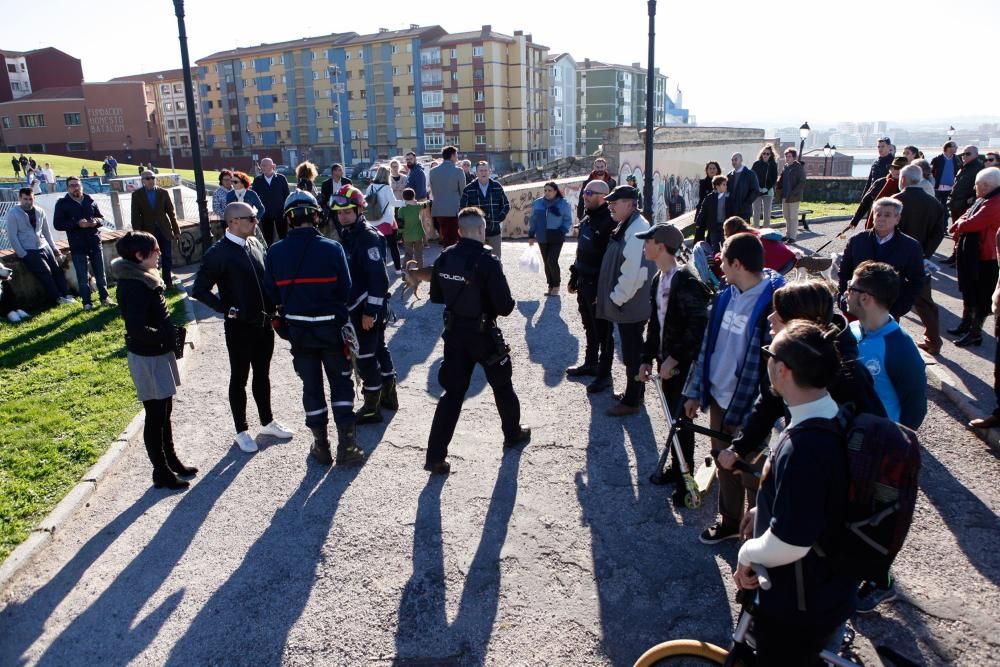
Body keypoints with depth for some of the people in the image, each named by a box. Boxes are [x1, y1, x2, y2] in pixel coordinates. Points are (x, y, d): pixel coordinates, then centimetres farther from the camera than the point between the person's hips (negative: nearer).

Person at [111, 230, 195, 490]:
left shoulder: (144, 279, 7)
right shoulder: (133, 286, -23)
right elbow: (137, 329, -30)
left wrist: (171, 332, 4)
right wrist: (165, 336, -18)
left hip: (160, 354, 9)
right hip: (147, 358, -9)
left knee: (165, 411, 20)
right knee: (155, 415, 3)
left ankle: (171, 459, 36)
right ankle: (161, 472, 17)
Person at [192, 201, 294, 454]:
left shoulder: (255, 243, 4)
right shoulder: (218, 253, -16)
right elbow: (200, 290, -16)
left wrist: (272, 305, 5)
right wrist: (227, 309, -18)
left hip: (264, 323, 6)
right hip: (239, 327, -6)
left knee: (263, 375, 19)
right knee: (239, 379, 9)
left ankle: (268, 422, 34)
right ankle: (242, 431, 23)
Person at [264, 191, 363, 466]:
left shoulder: (275, 252, -8)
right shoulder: (332, 248, -14)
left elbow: (273, 293, -2)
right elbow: (345, 289, -8)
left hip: (298, 329, 2)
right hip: (331, 327, -2)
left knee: (312, 386, 15)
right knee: (341, 384, 13)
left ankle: (321, 446, 24)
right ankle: (347, 446, 11)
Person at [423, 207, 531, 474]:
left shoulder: (444, 258, -2)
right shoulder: (487, 261, -20)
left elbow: (436, 297, 9)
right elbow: (504, 306, -21)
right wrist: (508, 304, 1)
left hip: (454, 333, 4)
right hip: (484, 335, -4)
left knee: (452, 392, 8)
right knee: (502, 386, 20)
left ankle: (435, 456, 4)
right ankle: (513, 434, 39)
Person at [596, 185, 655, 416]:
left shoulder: (638, 230, -21)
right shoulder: (626, 226, 11)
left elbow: (634, 272, -26)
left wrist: (616, 298, -17)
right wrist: (611, 297, 15)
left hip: (631, 305, -10)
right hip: (625, 303, 10)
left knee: (633, 353, 1)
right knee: (632, 350, 20)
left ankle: (631, 402, 12)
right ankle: (633, 393, 33)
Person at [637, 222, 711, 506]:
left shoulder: (686, 280, -19)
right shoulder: (658, 280, 10)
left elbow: (698, 325, -25)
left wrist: (674, 358, -24)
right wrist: (647, 358, 13)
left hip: (683, 365, -8)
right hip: (665, 361, 8)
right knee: (672, 416, 18)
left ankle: (686, 479, 12)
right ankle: (677, 468, 33)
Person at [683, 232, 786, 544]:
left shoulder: (772, 303, -22)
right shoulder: (727, 296, 3)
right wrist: (695, 391, 13)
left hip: (748, 407, -7)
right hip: (718, 399, 7)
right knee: (724, 465, 23)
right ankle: (730, 521, 44)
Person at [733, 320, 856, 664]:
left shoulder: (803, 447, -36)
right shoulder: (833, 419, -5)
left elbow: (789, 543, -31)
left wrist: (748, 553, -14)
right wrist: (764, 511, 10)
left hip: (799, 609, -8)